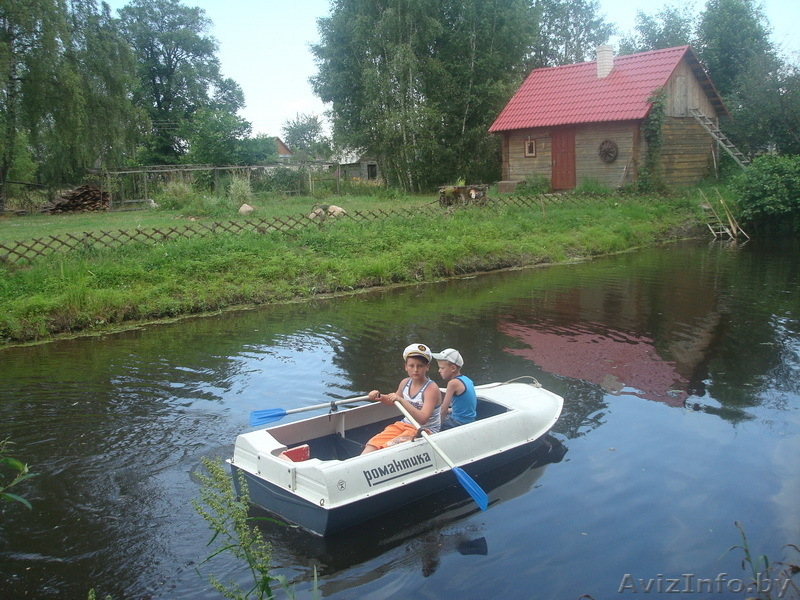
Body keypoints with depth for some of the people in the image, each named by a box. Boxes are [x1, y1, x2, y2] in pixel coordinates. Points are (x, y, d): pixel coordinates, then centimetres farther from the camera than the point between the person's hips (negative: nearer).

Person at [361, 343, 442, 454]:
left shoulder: (431, 389, -18)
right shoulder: (405, 383, 4)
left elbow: (422, 419, -31)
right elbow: (394, 402, 27)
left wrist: (401, 400, -36)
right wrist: (379, 397, 6)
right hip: (404, 425, 7)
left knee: (389, 447, -28)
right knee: (374, 443, -14)